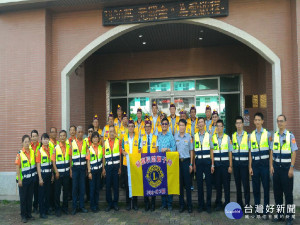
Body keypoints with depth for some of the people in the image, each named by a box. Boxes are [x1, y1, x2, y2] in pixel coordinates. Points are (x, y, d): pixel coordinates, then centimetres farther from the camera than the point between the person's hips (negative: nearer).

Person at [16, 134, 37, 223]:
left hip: (31, 179, 4)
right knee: (23, 198, 6)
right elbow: (17, 167, -10)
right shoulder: (20, 154, -11)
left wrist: (35, 176, 7)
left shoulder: (33, 152, 1)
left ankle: (29, 214, 25)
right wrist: (19, 180, -12)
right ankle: (23, 215, 18)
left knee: (30, 197, 12)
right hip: (23, 179, -4)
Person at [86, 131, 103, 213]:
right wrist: (89, 172, -8)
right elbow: (88, 161, -4)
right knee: (92, 188, 2)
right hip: (92, 170, -3)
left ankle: (96, 205, 21)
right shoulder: (89, 148, -4)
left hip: (99, 170, 3)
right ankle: (92, 206, 12)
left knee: (97, 188, 9)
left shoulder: (101, 147, 3)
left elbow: (102, 159, 8)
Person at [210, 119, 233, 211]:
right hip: (216, 164, 1)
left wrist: (230, 166, -3)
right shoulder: (213, 138, 5)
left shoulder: (227, 137, 2)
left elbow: (230, 152, 1)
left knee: (226, 184, 4)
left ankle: (227, 203, 16)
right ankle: (218, 203, 19)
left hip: (225, 163, -1)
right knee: (218, 184, 8)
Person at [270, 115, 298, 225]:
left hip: (286, 166, -4)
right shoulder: (274, 135, 6)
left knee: (288, 192, 3)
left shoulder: (290, 135, -6)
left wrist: (291, 168, -12)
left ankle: (289, 216, 15)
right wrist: (271, 165, 5)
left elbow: (294, 152, -8)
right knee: (277, 191, 11)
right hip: (276, 166, 4)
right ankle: (279, 214, 24)